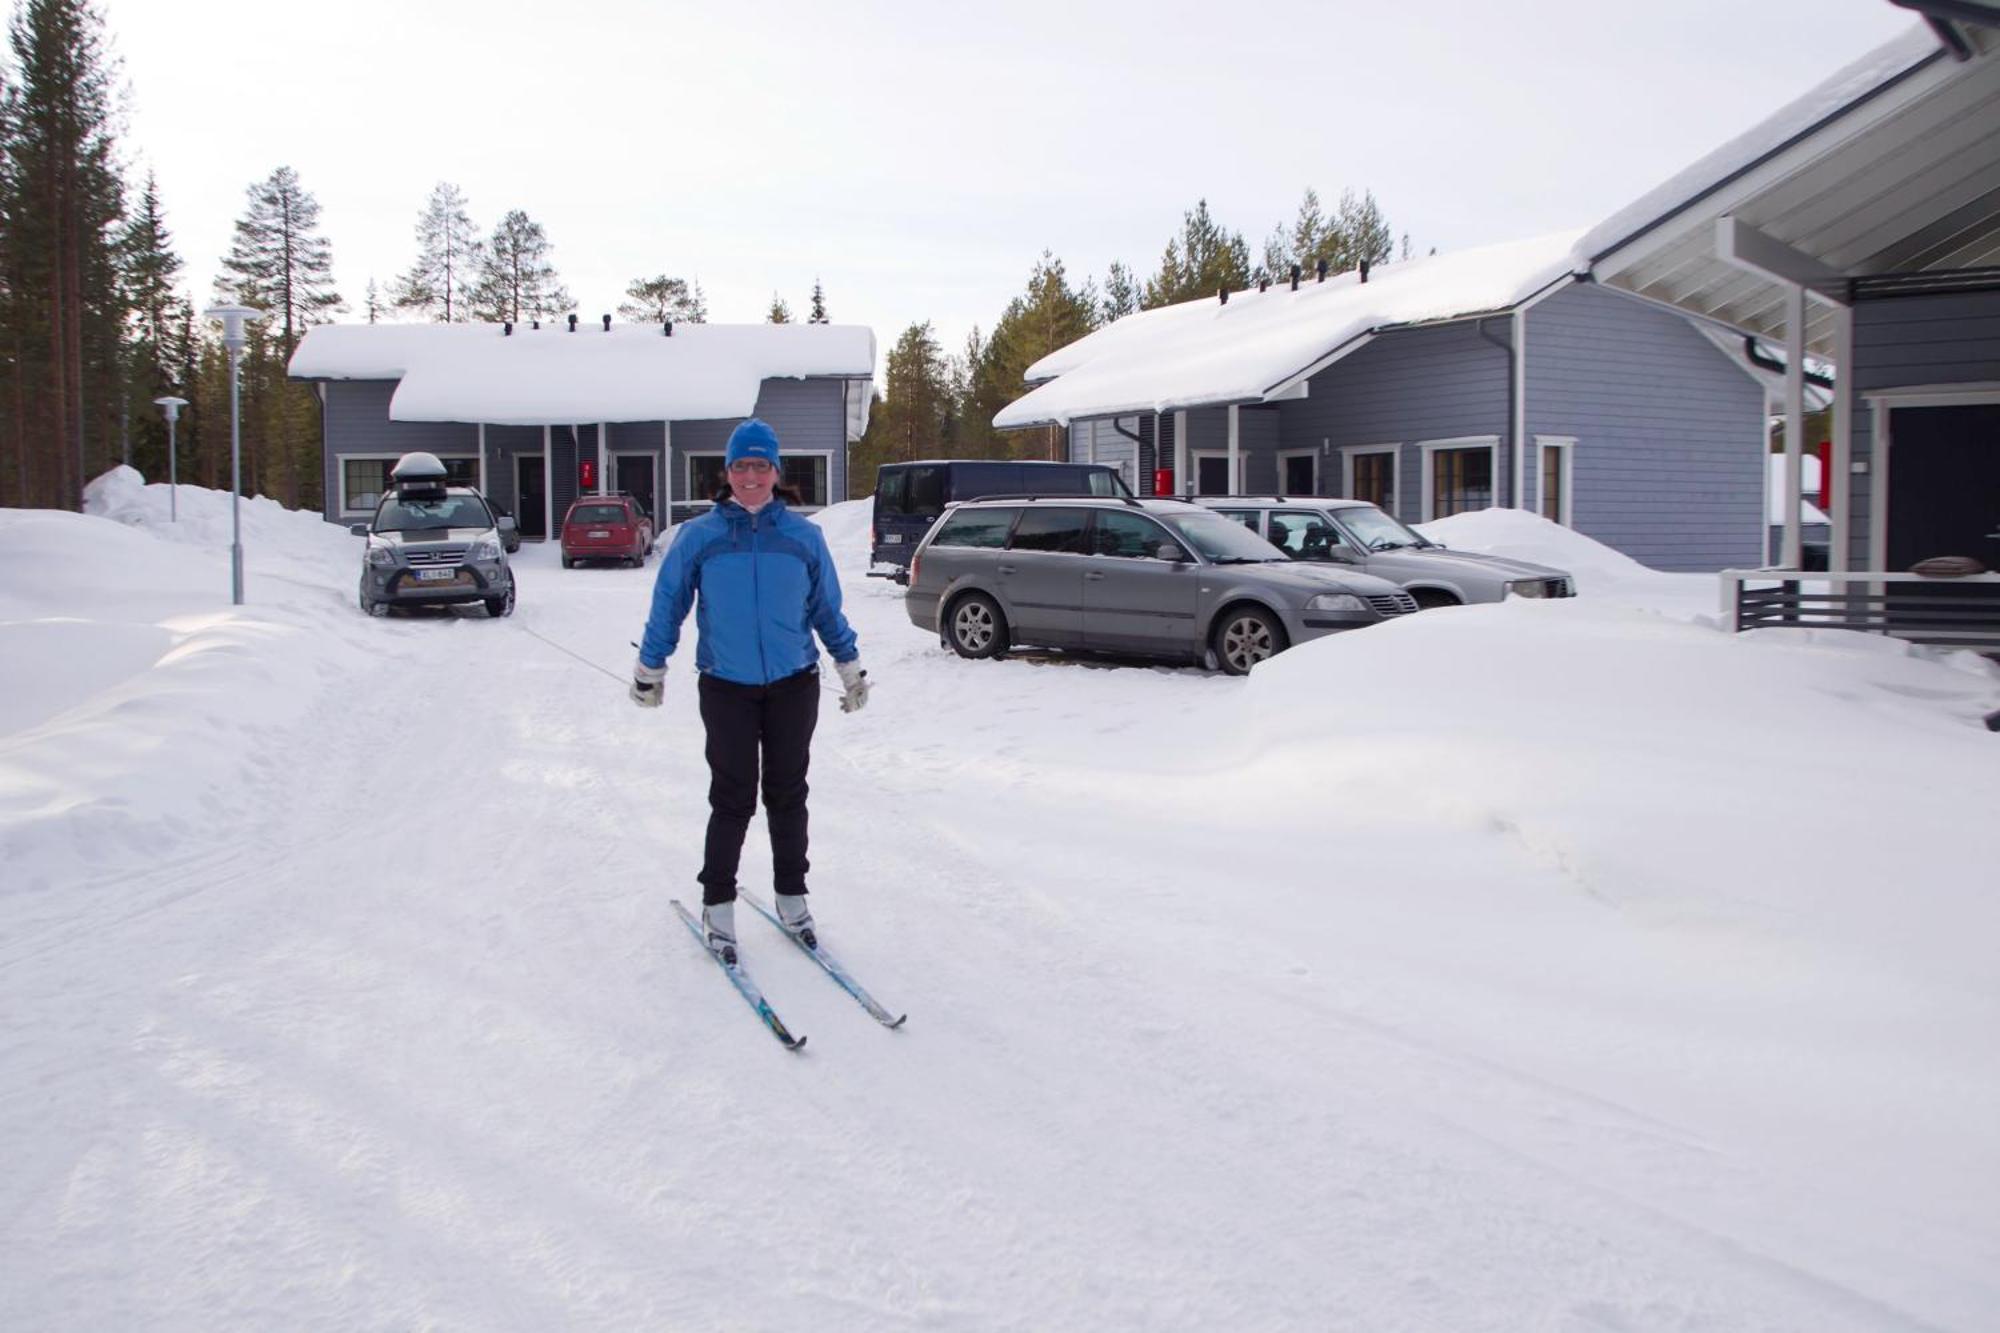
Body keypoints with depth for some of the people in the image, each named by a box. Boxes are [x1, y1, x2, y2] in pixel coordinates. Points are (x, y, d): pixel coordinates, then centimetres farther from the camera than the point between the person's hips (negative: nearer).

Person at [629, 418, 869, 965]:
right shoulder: (699, 536, -3)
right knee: (733, 800, -2)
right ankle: (717, 905, 12)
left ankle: (792, 896, 25)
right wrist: (648, 671, 11)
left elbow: (828, 608, 11)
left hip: (793, 685, 2)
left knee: (787, 796, 10)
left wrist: (851, 670, 15)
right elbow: (668, 605, 6)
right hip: (726, 688, -2)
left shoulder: (804, 536, 1)